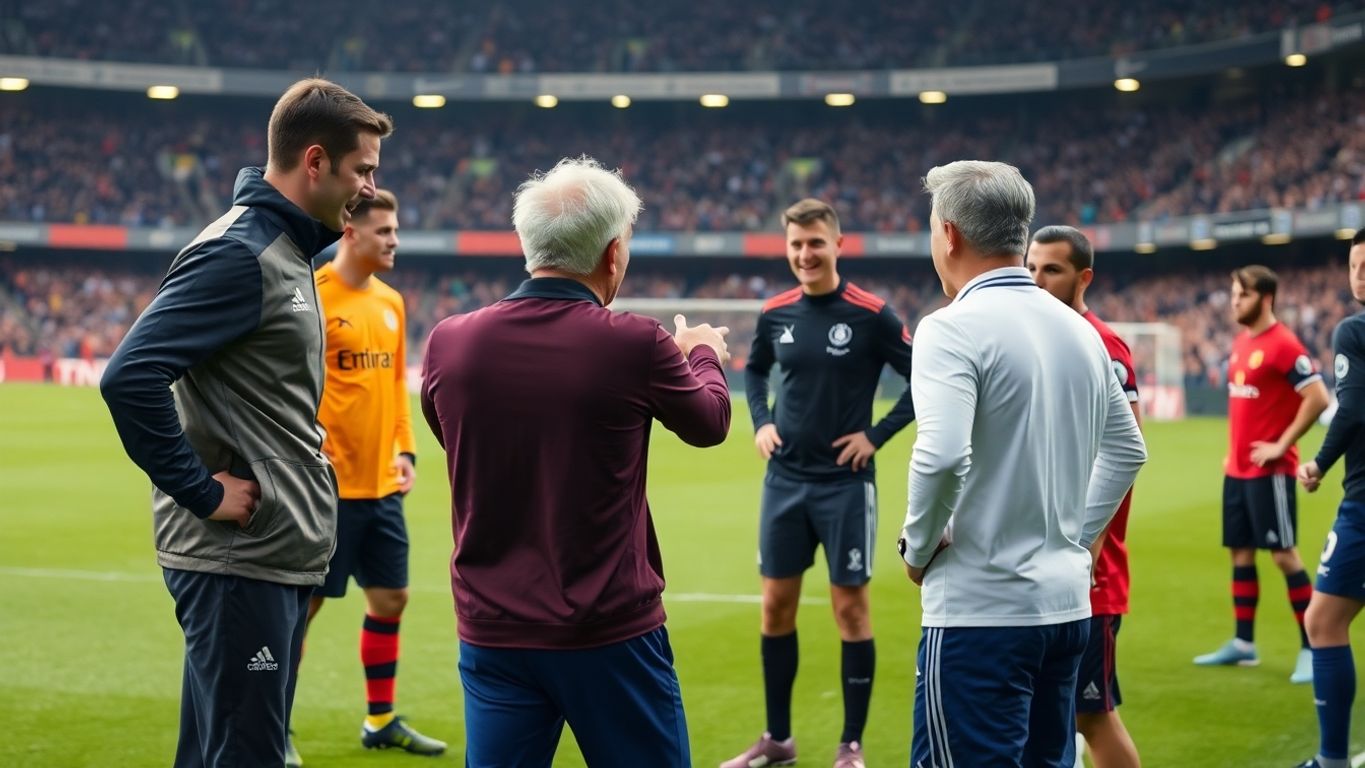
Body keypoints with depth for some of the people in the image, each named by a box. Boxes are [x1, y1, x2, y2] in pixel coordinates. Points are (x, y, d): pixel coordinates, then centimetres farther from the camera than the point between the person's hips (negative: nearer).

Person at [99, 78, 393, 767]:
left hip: (279, 555, 10)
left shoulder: (287, 252, 15)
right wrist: (202, 492, -19)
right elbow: (130, 376, -25)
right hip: (241, 561, -10)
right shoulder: (238, 254, -15)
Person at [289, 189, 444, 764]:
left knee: (390, 597, 12)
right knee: (303, 600, 0)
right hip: (327, 483, -7)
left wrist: (405, 448, 10)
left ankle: (381, 721, 26)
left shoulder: (391, 302, 12)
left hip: (382, 483, 8)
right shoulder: (313, 296, -12)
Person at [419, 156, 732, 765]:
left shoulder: (448, 343, -4)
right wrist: (704, 354, 29)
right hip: (612, 635, -3)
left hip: (492, 634, 3)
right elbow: (709, 423, 7)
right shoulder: (635, 344, -13)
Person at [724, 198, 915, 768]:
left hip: (845, 482, -4)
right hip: (784, 480, 5)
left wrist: (876, 434, -11)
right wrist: (760, 422, 6)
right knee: (776, 605, 9)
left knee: (850, 607, 1)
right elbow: (754, 369, 21)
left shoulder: (870, 315, -11)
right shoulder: (775, 313, 3)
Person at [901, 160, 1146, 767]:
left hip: (980, 610, -8)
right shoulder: (1080, 330, 10)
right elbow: (1127, 450, 21)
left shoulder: (953, 329, -13)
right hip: (1067, 602, 8)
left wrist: (917, 546, -10)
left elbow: (941, 455, -26)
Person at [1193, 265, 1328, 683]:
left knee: (1284, 554, -5)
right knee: (1240, 552, 12)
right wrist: (1235, 449, 15)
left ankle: (1311, 648, 1)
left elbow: (1318, 398, -20)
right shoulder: (1240, 342, 12)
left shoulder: (1283, 344, -14)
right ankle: (1243, 643, 20)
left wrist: (1281, 445, -17)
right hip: (1236, 468, 9)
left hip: (1269, 471, -8)